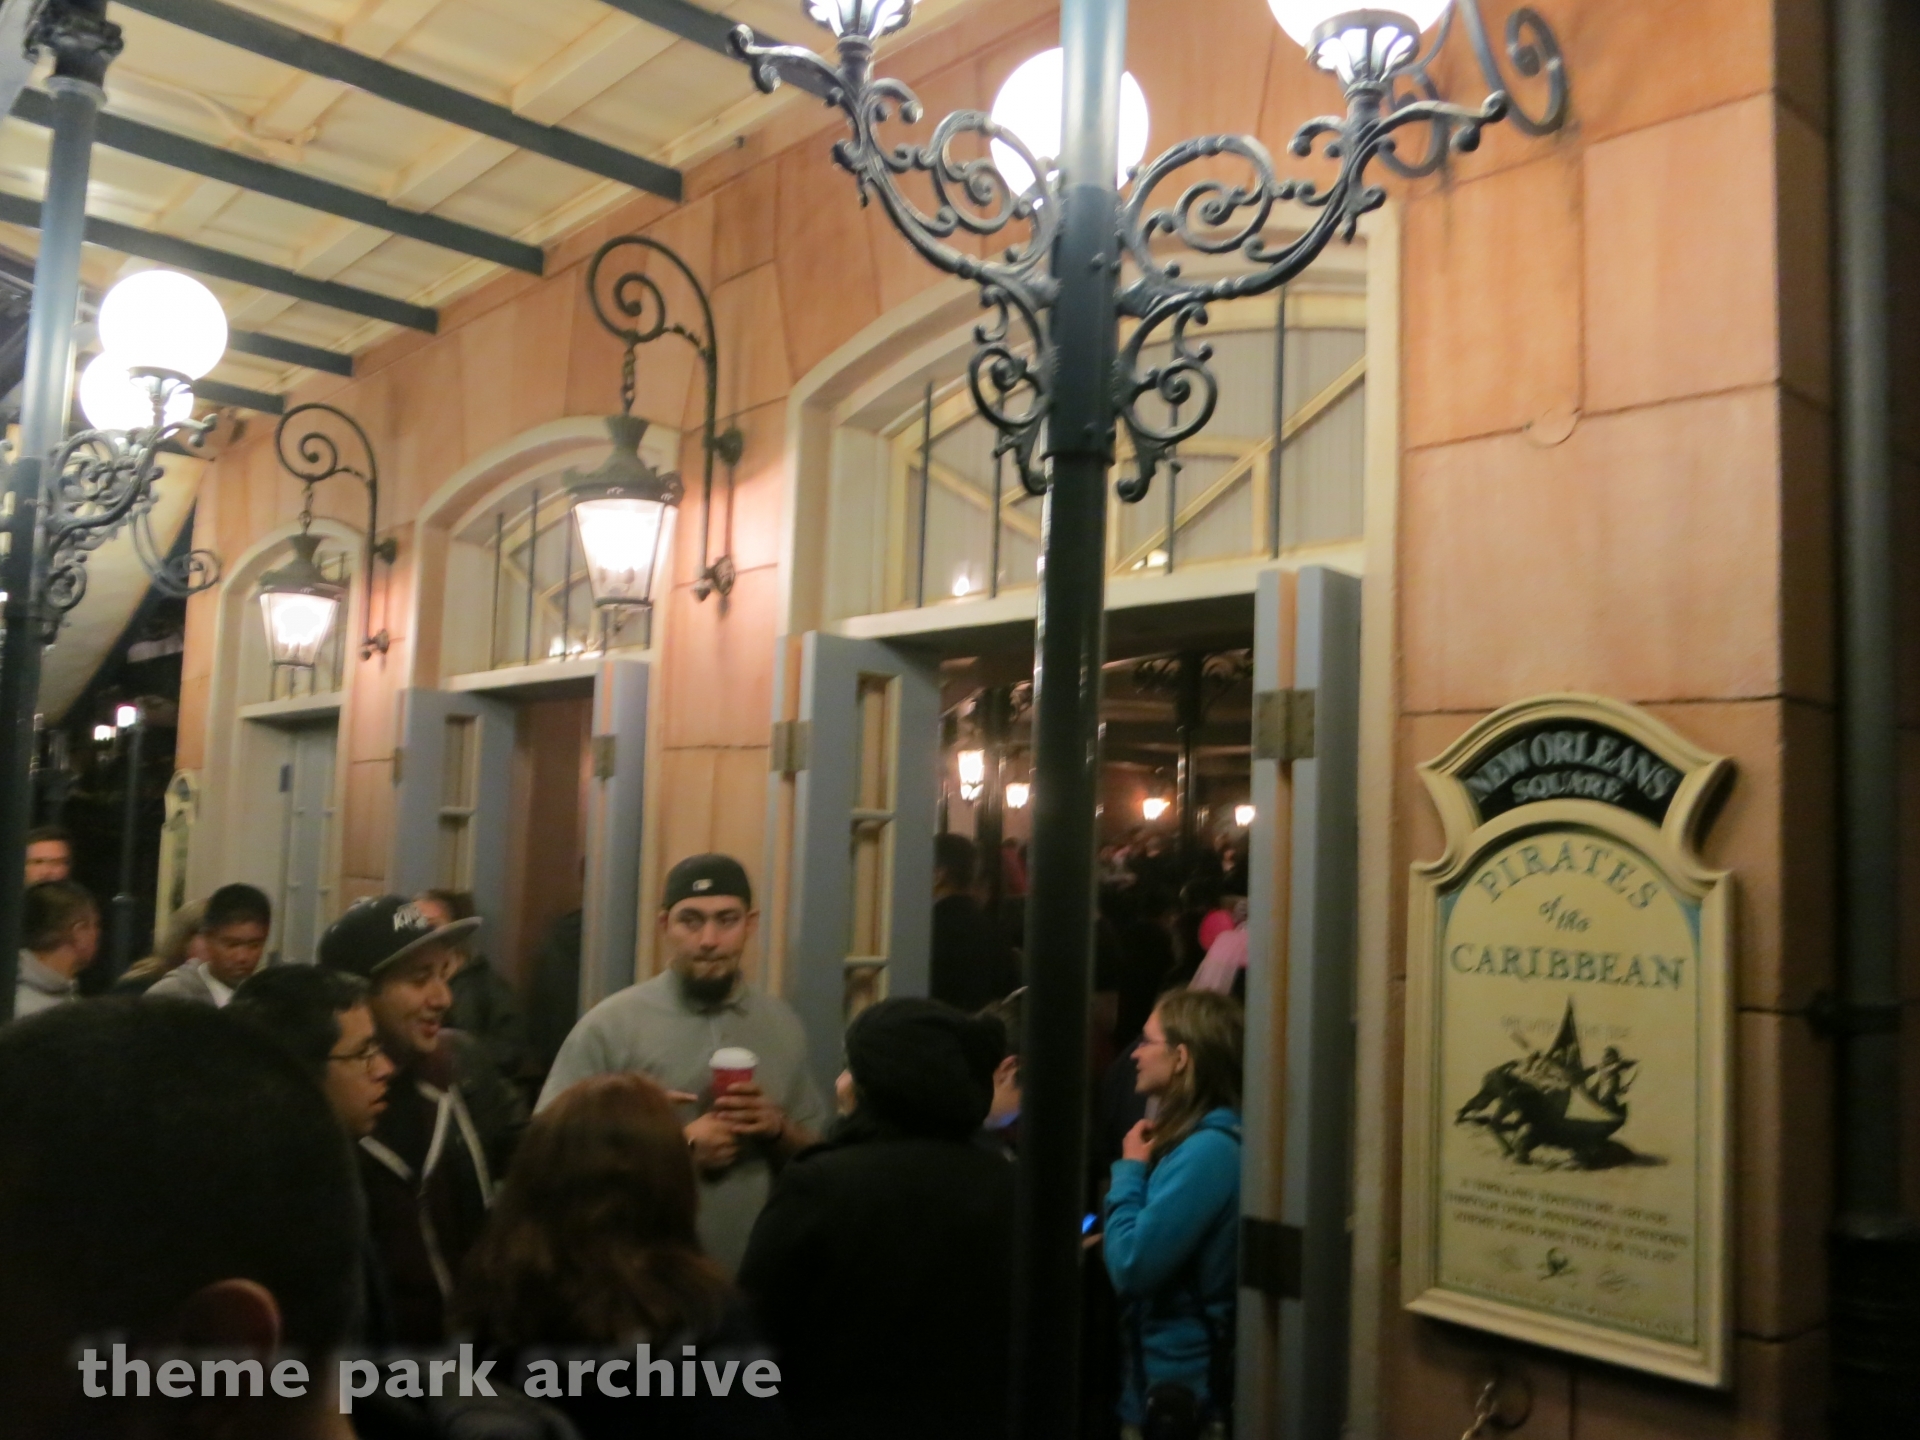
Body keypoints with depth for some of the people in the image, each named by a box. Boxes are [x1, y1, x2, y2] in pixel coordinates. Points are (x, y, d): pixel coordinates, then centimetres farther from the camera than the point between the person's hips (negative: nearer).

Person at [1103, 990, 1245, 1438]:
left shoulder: (1207, 1150, -23)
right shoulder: (1202, 1139, 8)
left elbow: (1131, 1267, -25)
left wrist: (1130, 1169, -14)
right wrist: (1139, 1169, 2)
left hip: (1181, 1382, -9)